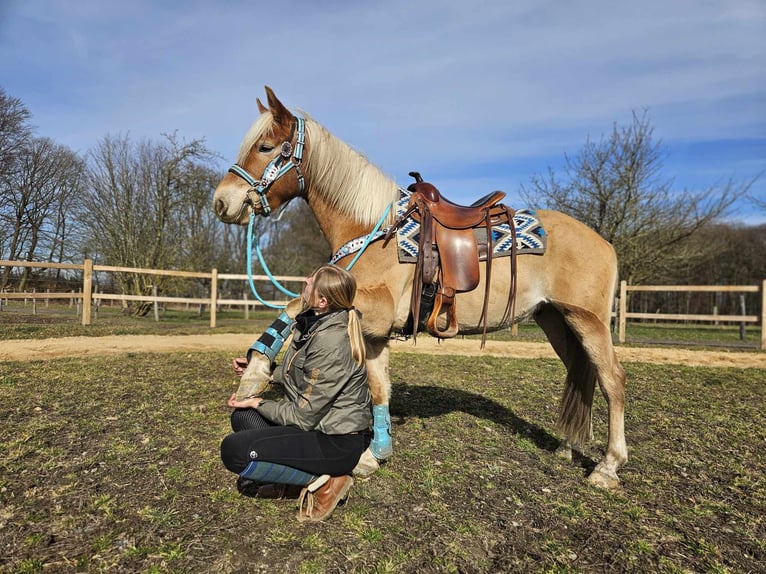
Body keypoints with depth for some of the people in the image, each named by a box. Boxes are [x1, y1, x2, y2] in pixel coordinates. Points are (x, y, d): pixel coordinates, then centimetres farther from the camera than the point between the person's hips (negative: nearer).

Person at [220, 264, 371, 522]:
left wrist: (259, 403, -7)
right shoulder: (313, 323, 1)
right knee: (243, 416, 15)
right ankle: (295, 476, 8)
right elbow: (299, 376, 16)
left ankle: (323, 481, -6)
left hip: (336, 443, -10)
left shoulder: (330, 342, -28)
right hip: (320, 425, 10)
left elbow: (303, 417, -21)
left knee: (233, 450, -15)